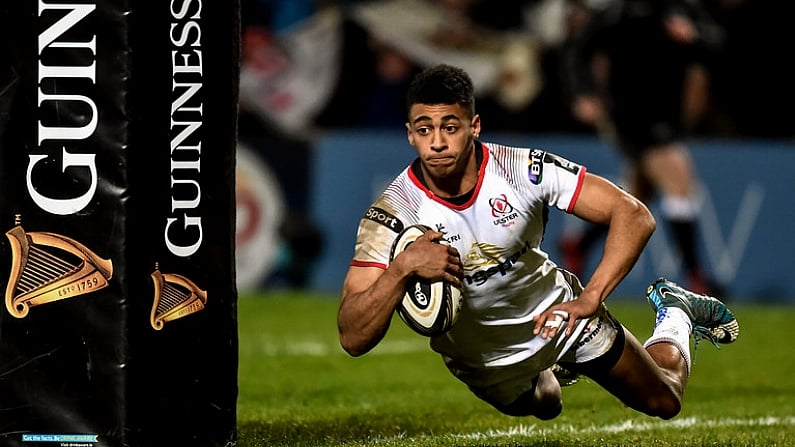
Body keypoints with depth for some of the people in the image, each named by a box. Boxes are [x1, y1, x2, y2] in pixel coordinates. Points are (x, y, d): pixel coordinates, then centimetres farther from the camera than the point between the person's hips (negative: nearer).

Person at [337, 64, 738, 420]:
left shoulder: (526, 170, -29)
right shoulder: (390, 216, -32)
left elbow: (633, 215, -26)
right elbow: (353, 339, -35)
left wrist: (589, 299, -39)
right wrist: (402, 268, -52)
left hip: (559, 314, 0)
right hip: (484, 361, 0)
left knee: (665, 402, 17)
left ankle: (674, 312, 46)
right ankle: (542, 380, 61)